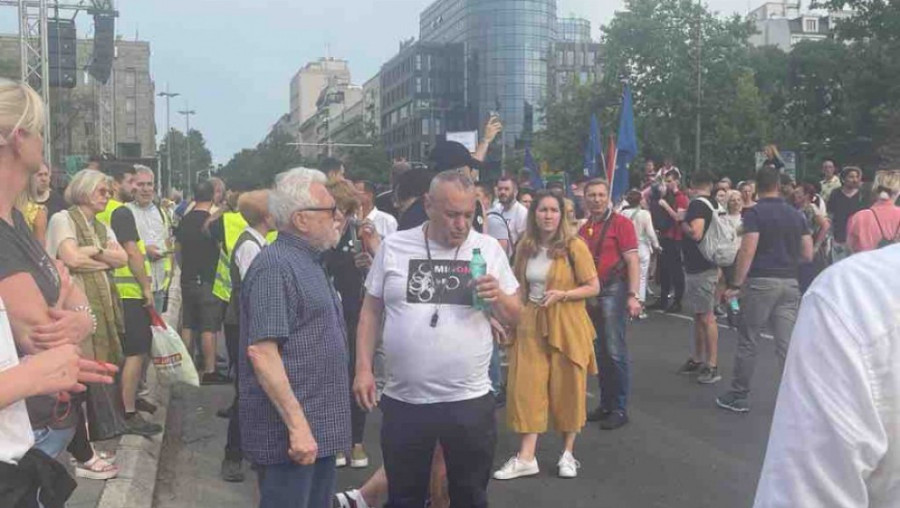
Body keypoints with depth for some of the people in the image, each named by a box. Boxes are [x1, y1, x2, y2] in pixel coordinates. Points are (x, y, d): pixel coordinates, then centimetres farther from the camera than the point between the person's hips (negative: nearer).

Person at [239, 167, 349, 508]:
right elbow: (261, 352, -23)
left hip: (320, 428, 10)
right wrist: (297, 425, -24)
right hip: (290, 431, -9)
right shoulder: (275, 266, -17)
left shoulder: (308, 262, 14)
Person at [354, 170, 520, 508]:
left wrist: (498, 298, -15)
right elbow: (371, 312, 6)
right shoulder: (393, 247, 0)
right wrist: (363, 368, -1)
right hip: (403, 401, 0)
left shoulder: (489, 249, 0)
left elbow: (514, 318, 6)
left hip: (470, 401, 0)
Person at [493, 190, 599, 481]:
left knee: (567, 388, 7)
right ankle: (526, 457, 9)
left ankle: (568, 453, 23)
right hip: (531, 325, 4)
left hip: (566, 325, -4)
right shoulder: (525, 247, 4)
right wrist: (514, 318, 7)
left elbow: (594, 287, -8)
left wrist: (562, 294, -20)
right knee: (527, 387, 2)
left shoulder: (574, 246, -10)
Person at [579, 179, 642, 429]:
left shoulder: (620, 223, -6)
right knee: (599, 351, 12)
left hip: (613, 289, -6)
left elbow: (633, 261, -11)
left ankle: (620, 409, 4)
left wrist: (633, 295, -19)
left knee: (615, 351, -6)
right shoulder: (584, 229, 11)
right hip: (590, 292, 6)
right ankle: (605, 404, 23)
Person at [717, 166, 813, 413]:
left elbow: (748, 251, -16)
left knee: (748, 342, 5)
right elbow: (808, 255, 9)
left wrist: (736, 284, -11)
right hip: (789, 282, 5)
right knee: (787, 344, 6)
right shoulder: (796, 215, 9)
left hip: (761, 281, -5)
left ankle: (739, 396, 13)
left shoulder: (755, 213, -7)